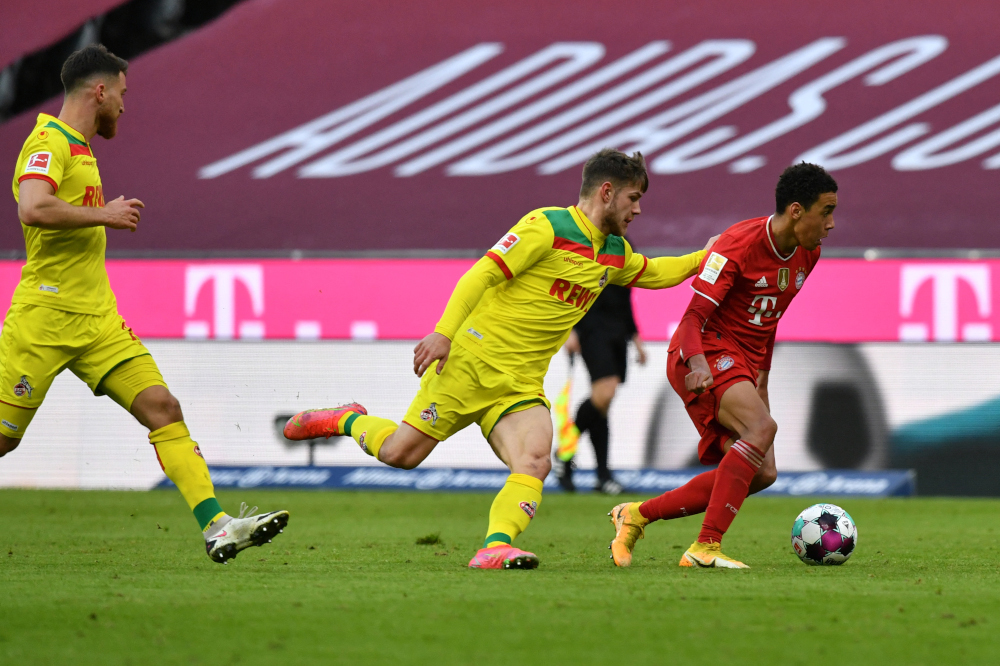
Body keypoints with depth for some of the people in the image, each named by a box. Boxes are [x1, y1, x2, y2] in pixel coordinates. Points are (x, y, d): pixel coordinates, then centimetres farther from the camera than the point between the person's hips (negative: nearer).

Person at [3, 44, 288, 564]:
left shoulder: (79, 148, 18)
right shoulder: (49, 142, -12)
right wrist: (105, 215, -21)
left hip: (97, 320, 9)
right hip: (45, 320, -9)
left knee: (162, 408, -7)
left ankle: (217, 527, -15)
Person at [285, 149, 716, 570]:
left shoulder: (615, 254, 15)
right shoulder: (546, 227, -11)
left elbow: (654, 273, 38)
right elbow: (482, 275, -17)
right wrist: (444, 331, -27)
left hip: (521, 385, 6)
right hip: (470, 361, -6)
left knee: (534, 463, -22)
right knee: (401, 453, -4)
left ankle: (497, 546, -35)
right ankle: (349, 420, 24)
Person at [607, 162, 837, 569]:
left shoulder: (807, 254, 7)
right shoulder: (739, 245, -18)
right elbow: (693, 316, -22)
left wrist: (762, 379, 23)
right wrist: (697, 363, -41)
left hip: (744, 364, 9)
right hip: (707, 356, -9)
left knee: (761, 473, -1)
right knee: (761, 427, -31)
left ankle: (638, 515, 8)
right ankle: (706, 547, -32)